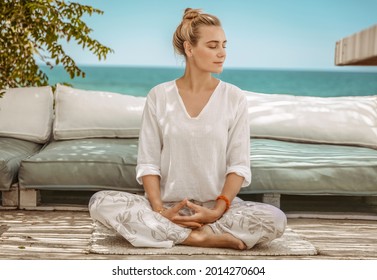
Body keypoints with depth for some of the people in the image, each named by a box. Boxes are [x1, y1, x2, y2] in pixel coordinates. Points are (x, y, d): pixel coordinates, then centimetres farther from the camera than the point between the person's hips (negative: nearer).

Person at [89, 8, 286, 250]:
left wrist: (217, 211, -16)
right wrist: (158, 210, -16)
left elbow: (239, 165, -2)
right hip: (168, 205, 0)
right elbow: (148, 162, 0)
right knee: (101, 202, -25)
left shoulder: (234, 98, 0)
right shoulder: (159, 96, 0)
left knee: (275, 220, -28)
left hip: (217, 205, 0)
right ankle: (199, 237, -23)